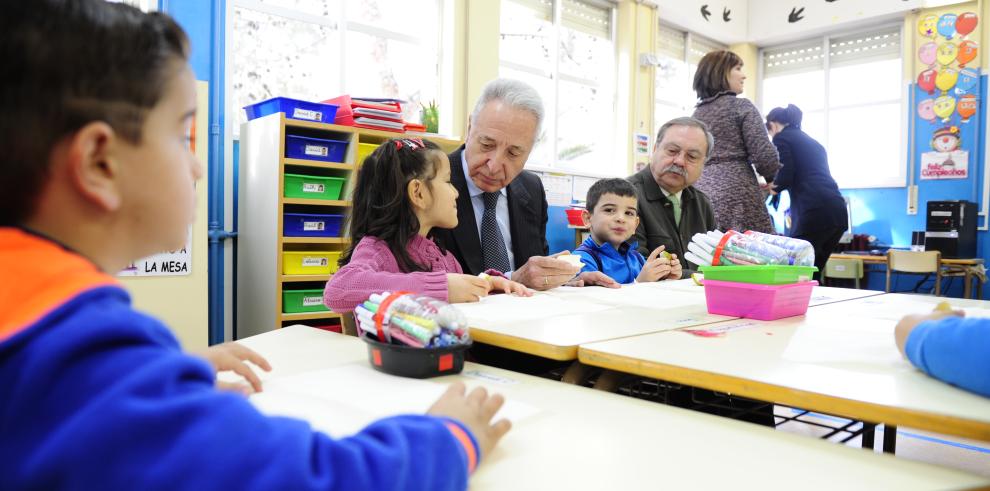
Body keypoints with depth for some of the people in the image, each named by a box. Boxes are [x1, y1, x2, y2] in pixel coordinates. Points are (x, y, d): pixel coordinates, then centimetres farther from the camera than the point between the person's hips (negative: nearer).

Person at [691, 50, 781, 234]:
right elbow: (763, 154, -7)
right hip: (736, 194, -6)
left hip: (701, 195, 6)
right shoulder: (741, 106, 0)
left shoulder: (696, 113, 17)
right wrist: (774, 179, 10)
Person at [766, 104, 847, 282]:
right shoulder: (812, 141, 28)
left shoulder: (782, 137, 6)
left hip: (814, 210, -8)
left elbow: (786, 177, -6)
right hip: (837, 210, 8)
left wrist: (772, 186, 14)